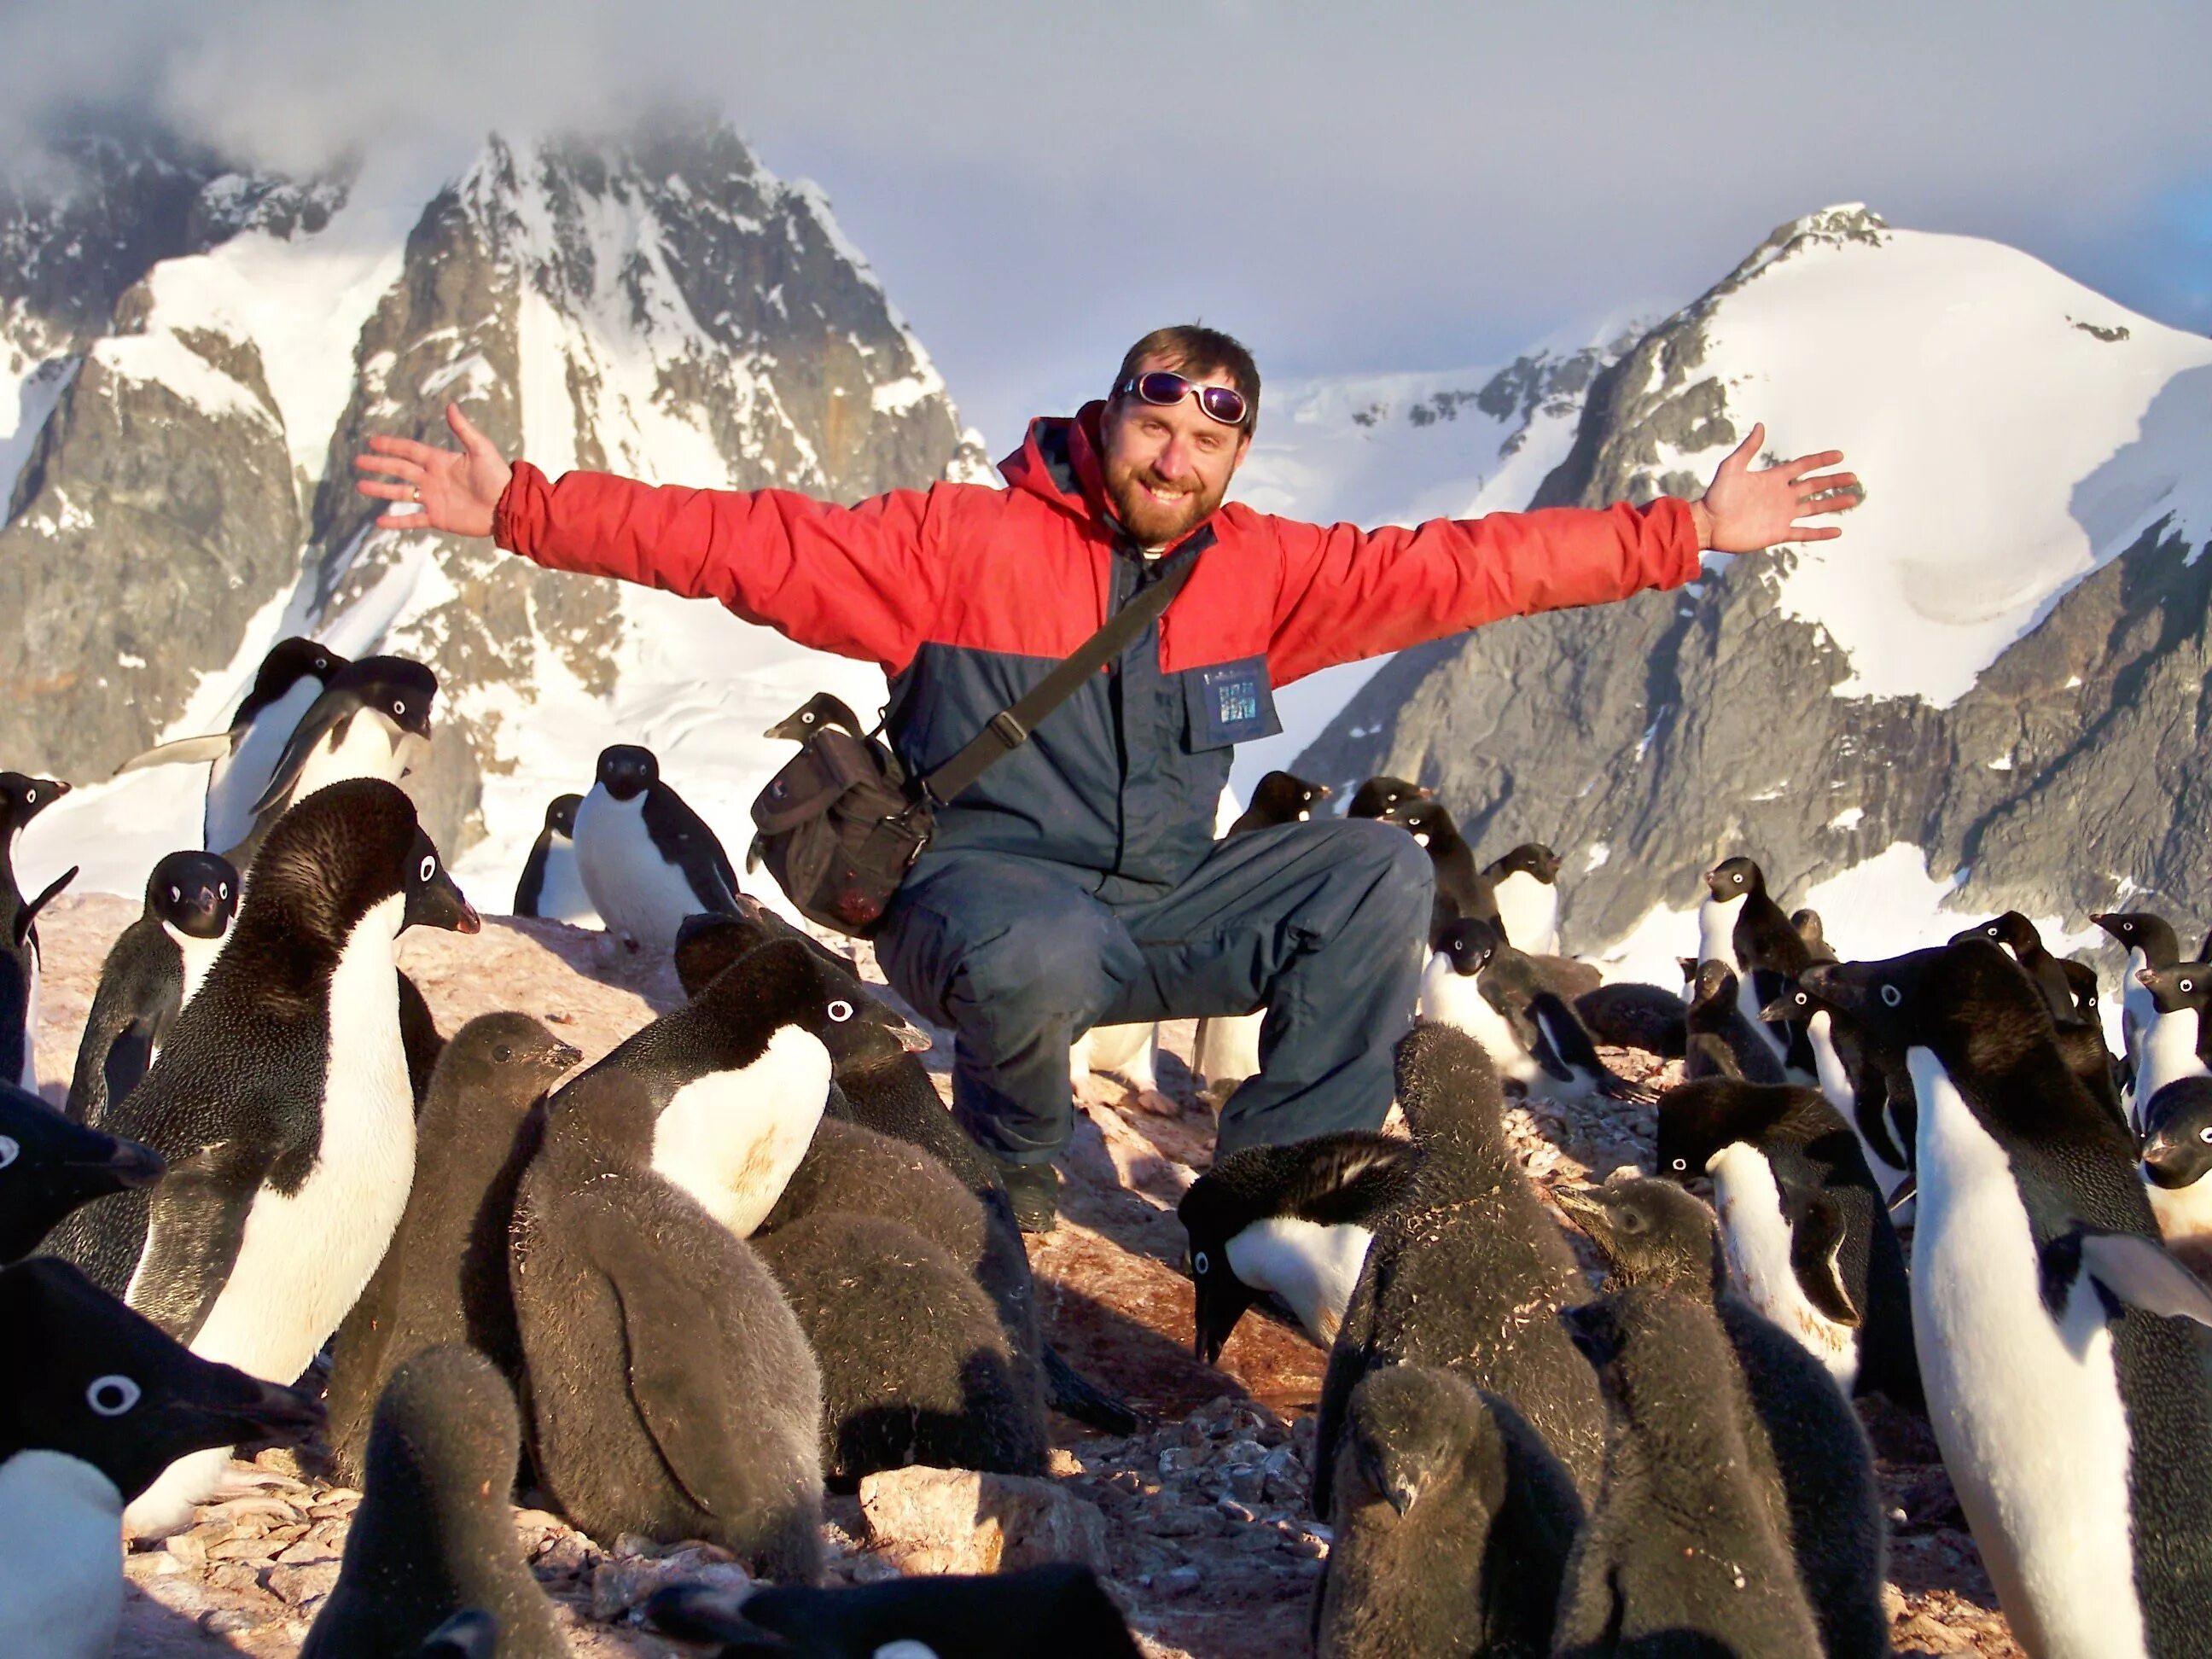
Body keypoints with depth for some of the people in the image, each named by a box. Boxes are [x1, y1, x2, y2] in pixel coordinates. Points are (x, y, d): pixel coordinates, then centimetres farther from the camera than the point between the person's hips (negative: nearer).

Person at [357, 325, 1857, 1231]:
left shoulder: (1256, 571, 5)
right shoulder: (966, 543, -8)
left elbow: (1455, 568, 4)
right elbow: (746, 543, -12)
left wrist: (1686, 534, 1)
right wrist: (521, 508, -20)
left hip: (1162, 911, 5)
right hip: (986, 891, -5)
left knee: (1382, 869, -13)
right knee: (1044, 953, -40)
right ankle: (1009, 1168, -4)